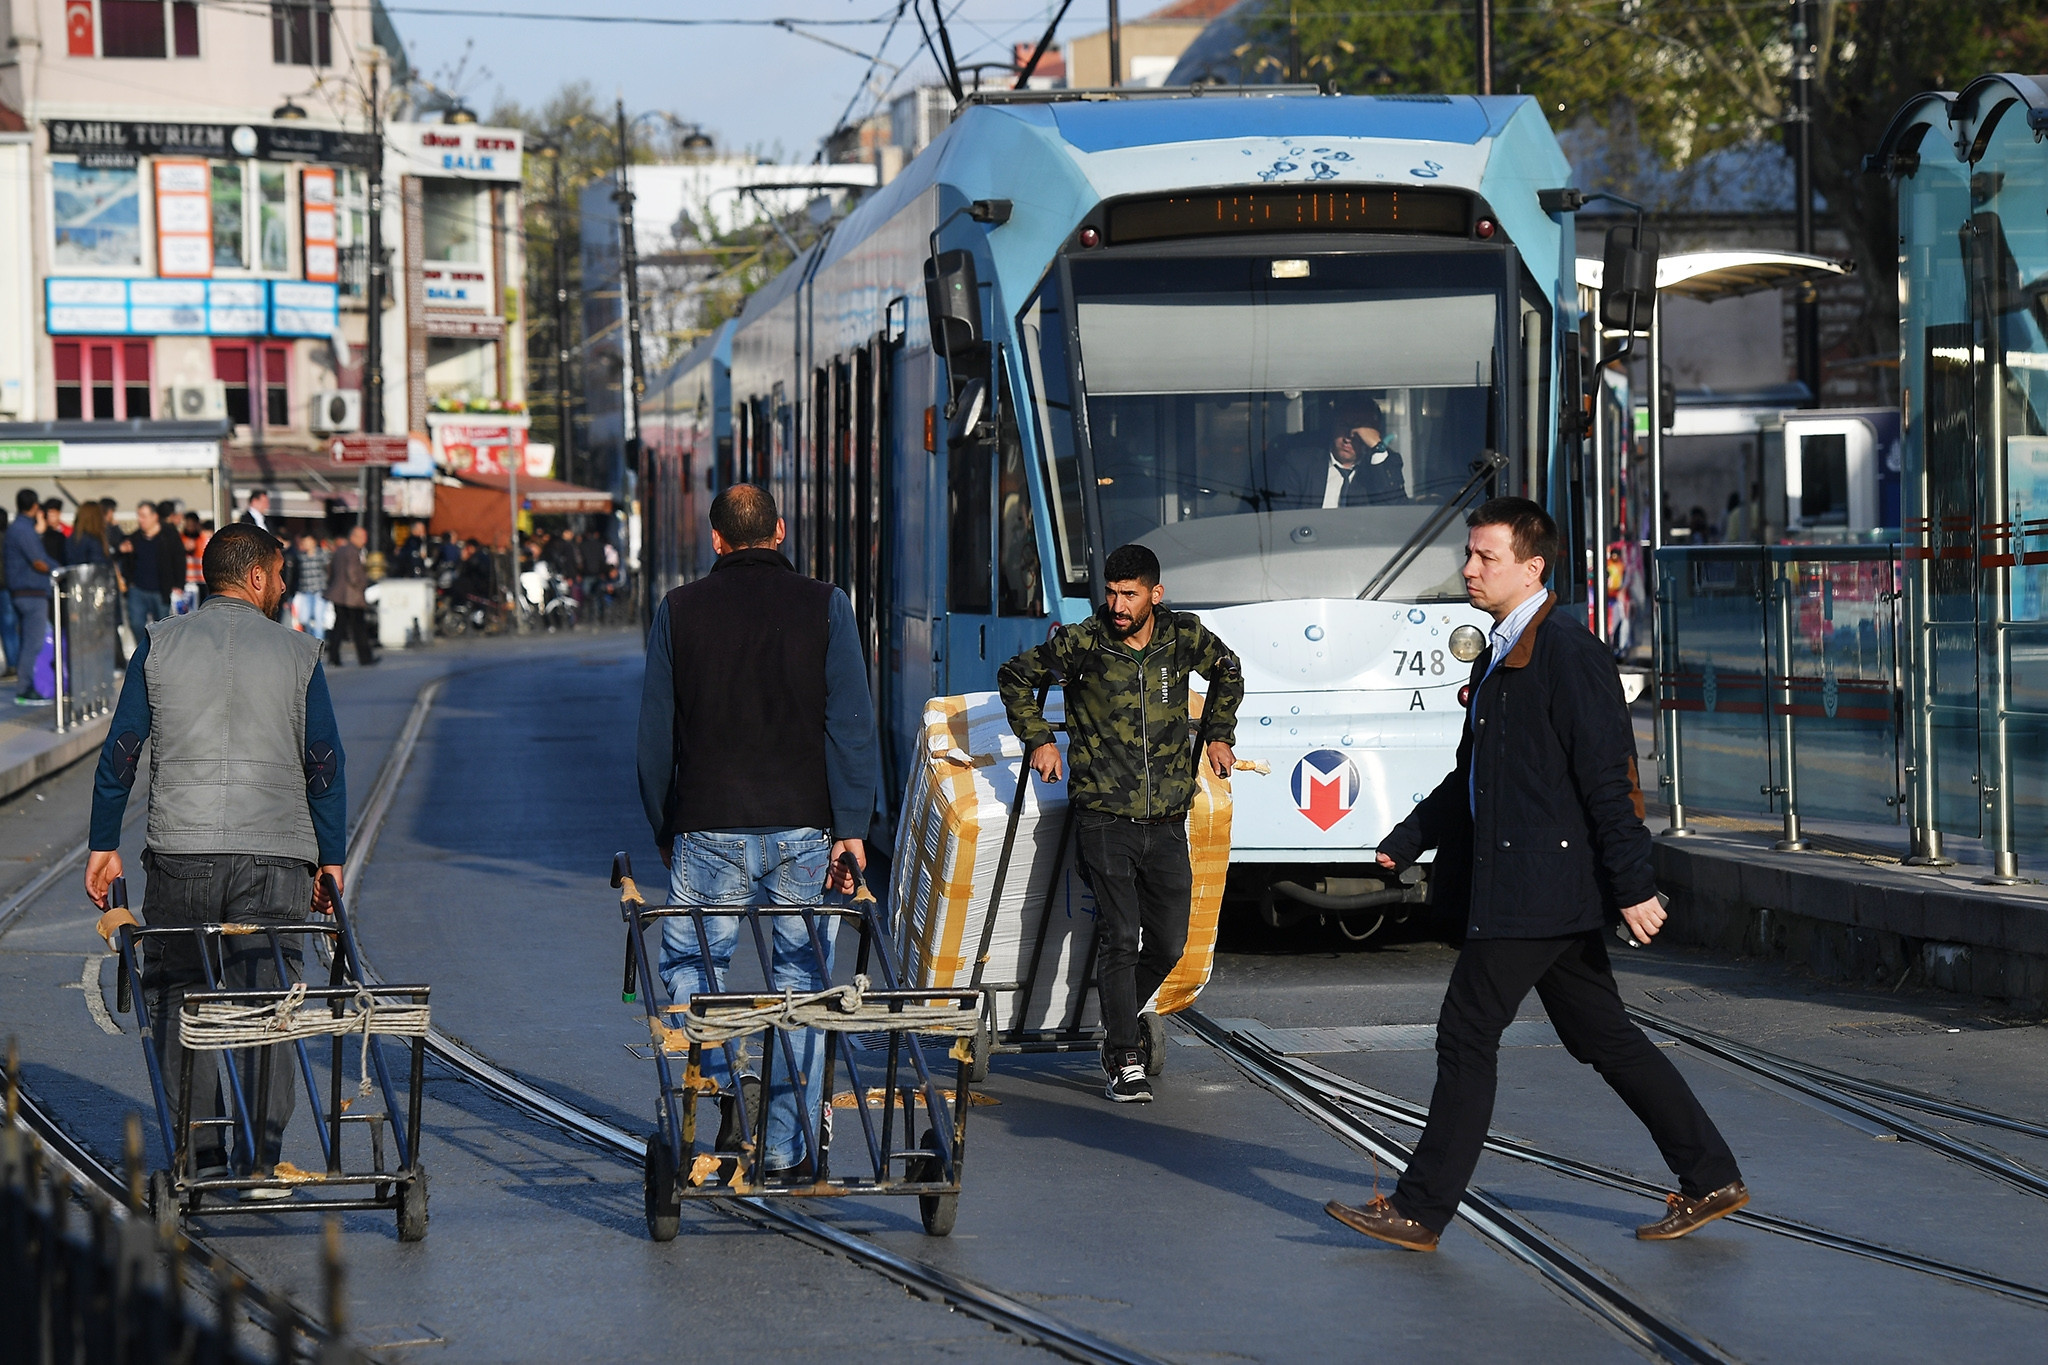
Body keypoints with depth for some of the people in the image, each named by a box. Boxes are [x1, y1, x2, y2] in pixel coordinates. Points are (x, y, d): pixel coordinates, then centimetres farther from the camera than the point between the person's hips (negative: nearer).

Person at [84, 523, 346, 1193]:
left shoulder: (161, 644, 5)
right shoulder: (297, 653, 4)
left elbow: (121, 749, 4)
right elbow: (326, 764, 3)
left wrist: (104, 845, 9)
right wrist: (331, 859, 9)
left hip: (180, 851, 0)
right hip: (275, 857, 0)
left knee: (177, 999, 8)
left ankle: (199, 1154, 5)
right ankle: (261, 1161, -2)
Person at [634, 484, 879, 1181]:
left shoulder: (678, 611, 4)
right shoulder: (825, 606, 1)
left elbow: (656, 732, 7)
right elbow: (852, 724, -4)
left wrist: (664, 830, 16)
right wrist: (851, 827, -1)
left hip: (709, 828, 0)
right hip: (804, 828, 0)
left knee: (690, 960, 15)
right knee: (801, 976, 7)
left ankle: (717, 1088, -7)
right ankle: (791, 1147, 6)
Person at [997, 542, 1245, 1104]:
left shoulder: (1185, 638, 0)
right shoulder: (1081, 644, -7)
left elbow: (1227, 672, 23)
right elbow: (1015, 677, 9)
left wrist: (1218, 735, 17)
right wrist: (1038, 739, 1)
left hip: (1167, 824, 3)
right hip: (1104, 820, -3)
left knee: (1169, 944, 7)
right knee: (1119, 939, -8)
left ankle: (1123, 1020, 34)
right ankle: (1126, 1061, -1)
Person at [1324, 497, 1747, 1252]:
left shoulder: (1566, 649, -14)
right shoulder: (1502, 652, 17)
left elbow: (1610, 773, -17)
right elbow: (1471, 773, 25)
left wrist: (1632, 885, -19)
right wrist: (1406, 841, 17)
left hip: (1537, 886, -10)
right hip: (1522, 882, 10)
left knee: (1468, 1034, -4)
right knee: (1602, 1037, 12)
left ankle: (1422, 1210, 2)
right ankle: (1710, 1178, 16)